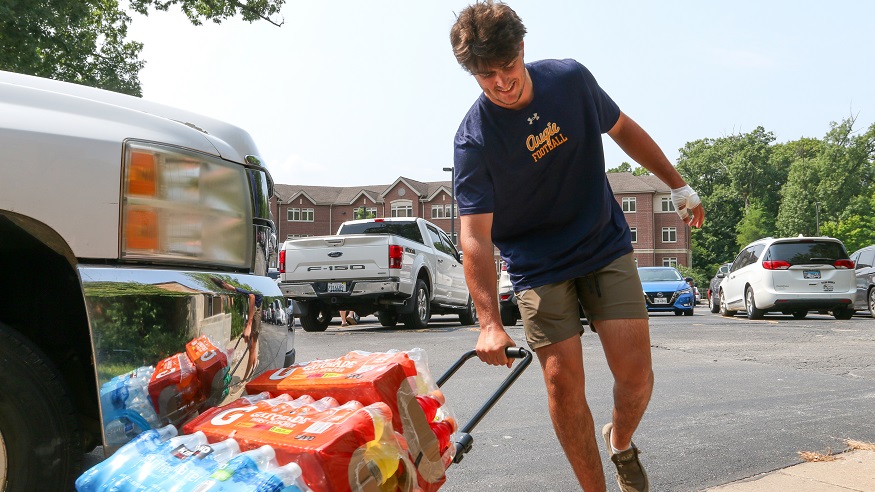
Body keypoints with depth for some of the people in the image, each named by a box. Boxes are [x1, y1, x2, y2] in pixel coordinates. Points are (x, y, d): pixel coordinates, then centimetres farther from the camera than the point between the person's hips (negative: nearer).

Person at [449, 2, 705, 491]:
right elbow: (476, 235, -23)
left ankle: (621, 443, 27)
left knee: (635, 371, -6)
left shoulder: (571, 79, -8)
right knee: (564, 383, -6)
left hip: (607, 245, 3)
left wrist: (679, 184, 16)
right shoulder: (474, 139, -18)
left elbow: (622, 128, 10)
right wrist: (490, 322, -33)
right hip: (538, 266, -2)